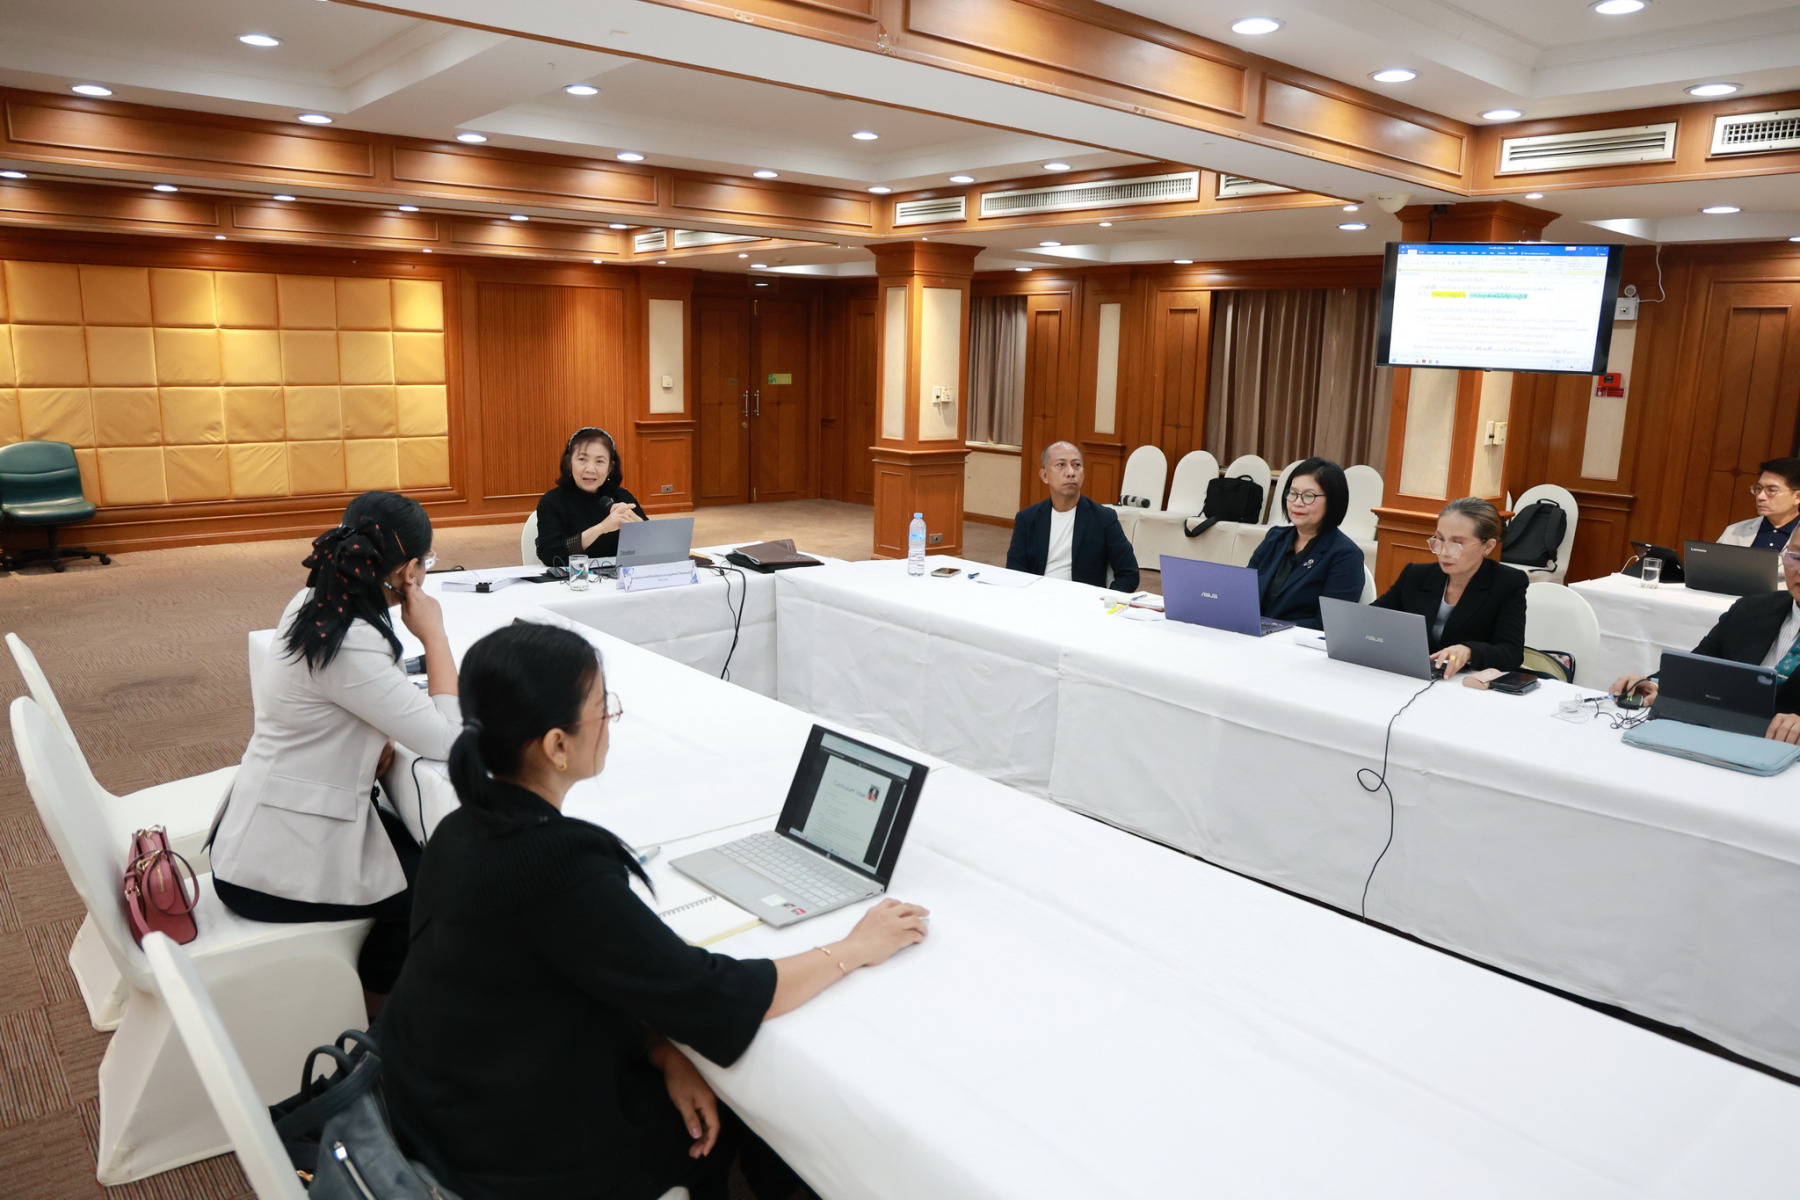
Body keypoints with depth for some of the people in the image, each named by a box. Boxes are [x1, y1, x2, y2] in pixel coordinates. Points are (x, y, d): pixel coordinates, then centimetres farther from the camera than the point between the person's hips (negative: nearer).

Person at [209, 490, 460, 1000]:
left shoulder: (311, 605, -3)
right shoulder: (351, 648, -29)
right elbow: (446, 740, -26)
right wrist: (434, 634, -18)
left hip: (260, 833, 8)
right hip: (279, 872, -8)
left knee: (423, 840, 17)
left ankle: (370, 985, 32)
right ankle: (372, 1002, 26)